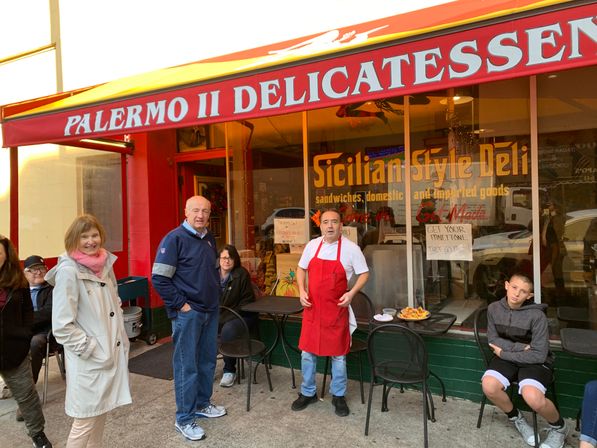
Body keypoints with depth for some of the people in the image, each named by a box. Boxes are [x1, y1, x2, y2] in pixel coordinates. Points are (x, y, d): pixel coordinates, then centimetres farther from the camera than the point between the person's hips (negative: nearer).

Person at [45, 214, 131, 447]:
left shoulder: (105, 264, 4)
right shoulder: (68, 271, -17)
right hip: (89, 360, -7)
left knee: (101, 411, 20)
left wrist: (120, 337, 10)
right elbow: (62, 326, -18)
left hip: (111, 352, 7)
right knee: (85, 421, 4)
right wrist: (91, 349, -15)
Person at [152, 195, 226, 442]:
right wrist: (180, 304, -16)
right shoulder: (174, 238, -13)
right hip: (187, 313, -7)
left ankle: (202, 403, 34)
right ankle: (184, 419, 16)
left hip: (210, 310, 7)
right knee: (186, 365, 2)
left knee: (207, 360, 16)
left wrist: (215, 294, 13)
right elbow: (159, 278, -16)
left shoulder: (209, 238, 9)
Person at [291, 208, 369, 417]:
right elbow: (301, 269, 13)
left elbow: (364, 273, -1)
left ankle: (338, 396, 28)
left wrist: (352, 292, -16)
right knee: (307, 352, 11)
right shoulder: (312, 245, 1)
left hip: (336, 309, -3)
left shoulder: (351, 248, -8)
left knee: (338, 354, 9)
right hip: (312, 308, 3)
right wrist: (301, 291, -2)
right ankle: (308, 393, 30)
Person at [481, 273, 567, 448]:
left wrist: (504, 354, -15)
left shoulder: (537, 315, -18)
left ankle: (559, 427, 8)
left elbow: (538, 355, -17)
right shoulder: (494, 309, -6)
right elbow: (493, 340, 0)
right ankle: (516, 418, 10)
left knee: (532, 397, -31)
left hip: (535, 361, -3)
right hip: (508, 358, 4)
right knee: (489, 386, -24)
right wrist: (520, 347, -14)